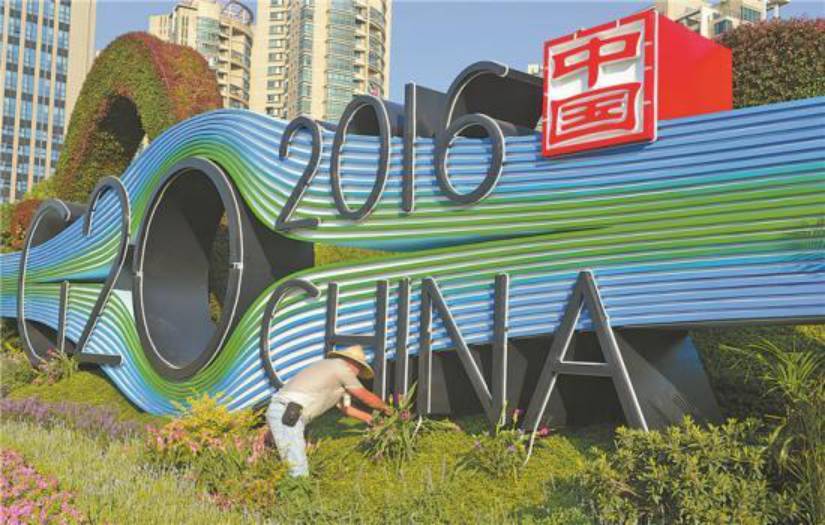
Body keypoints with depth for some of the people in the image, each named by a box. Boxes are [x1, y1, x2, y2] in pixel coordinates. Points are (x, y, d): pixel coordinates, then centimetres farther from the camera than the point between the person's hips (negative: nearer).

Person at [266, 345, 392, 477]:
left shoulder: (328, 366, 28)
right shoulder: (343, 368, 2)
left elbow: (344, 407, 40)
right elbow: (368, 398, 10)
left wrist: (369, 418, 49)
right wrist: (384, 407, 30)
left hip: (280, 411, 10)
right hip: (287, 414, -10)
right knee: (299, 473, -13)